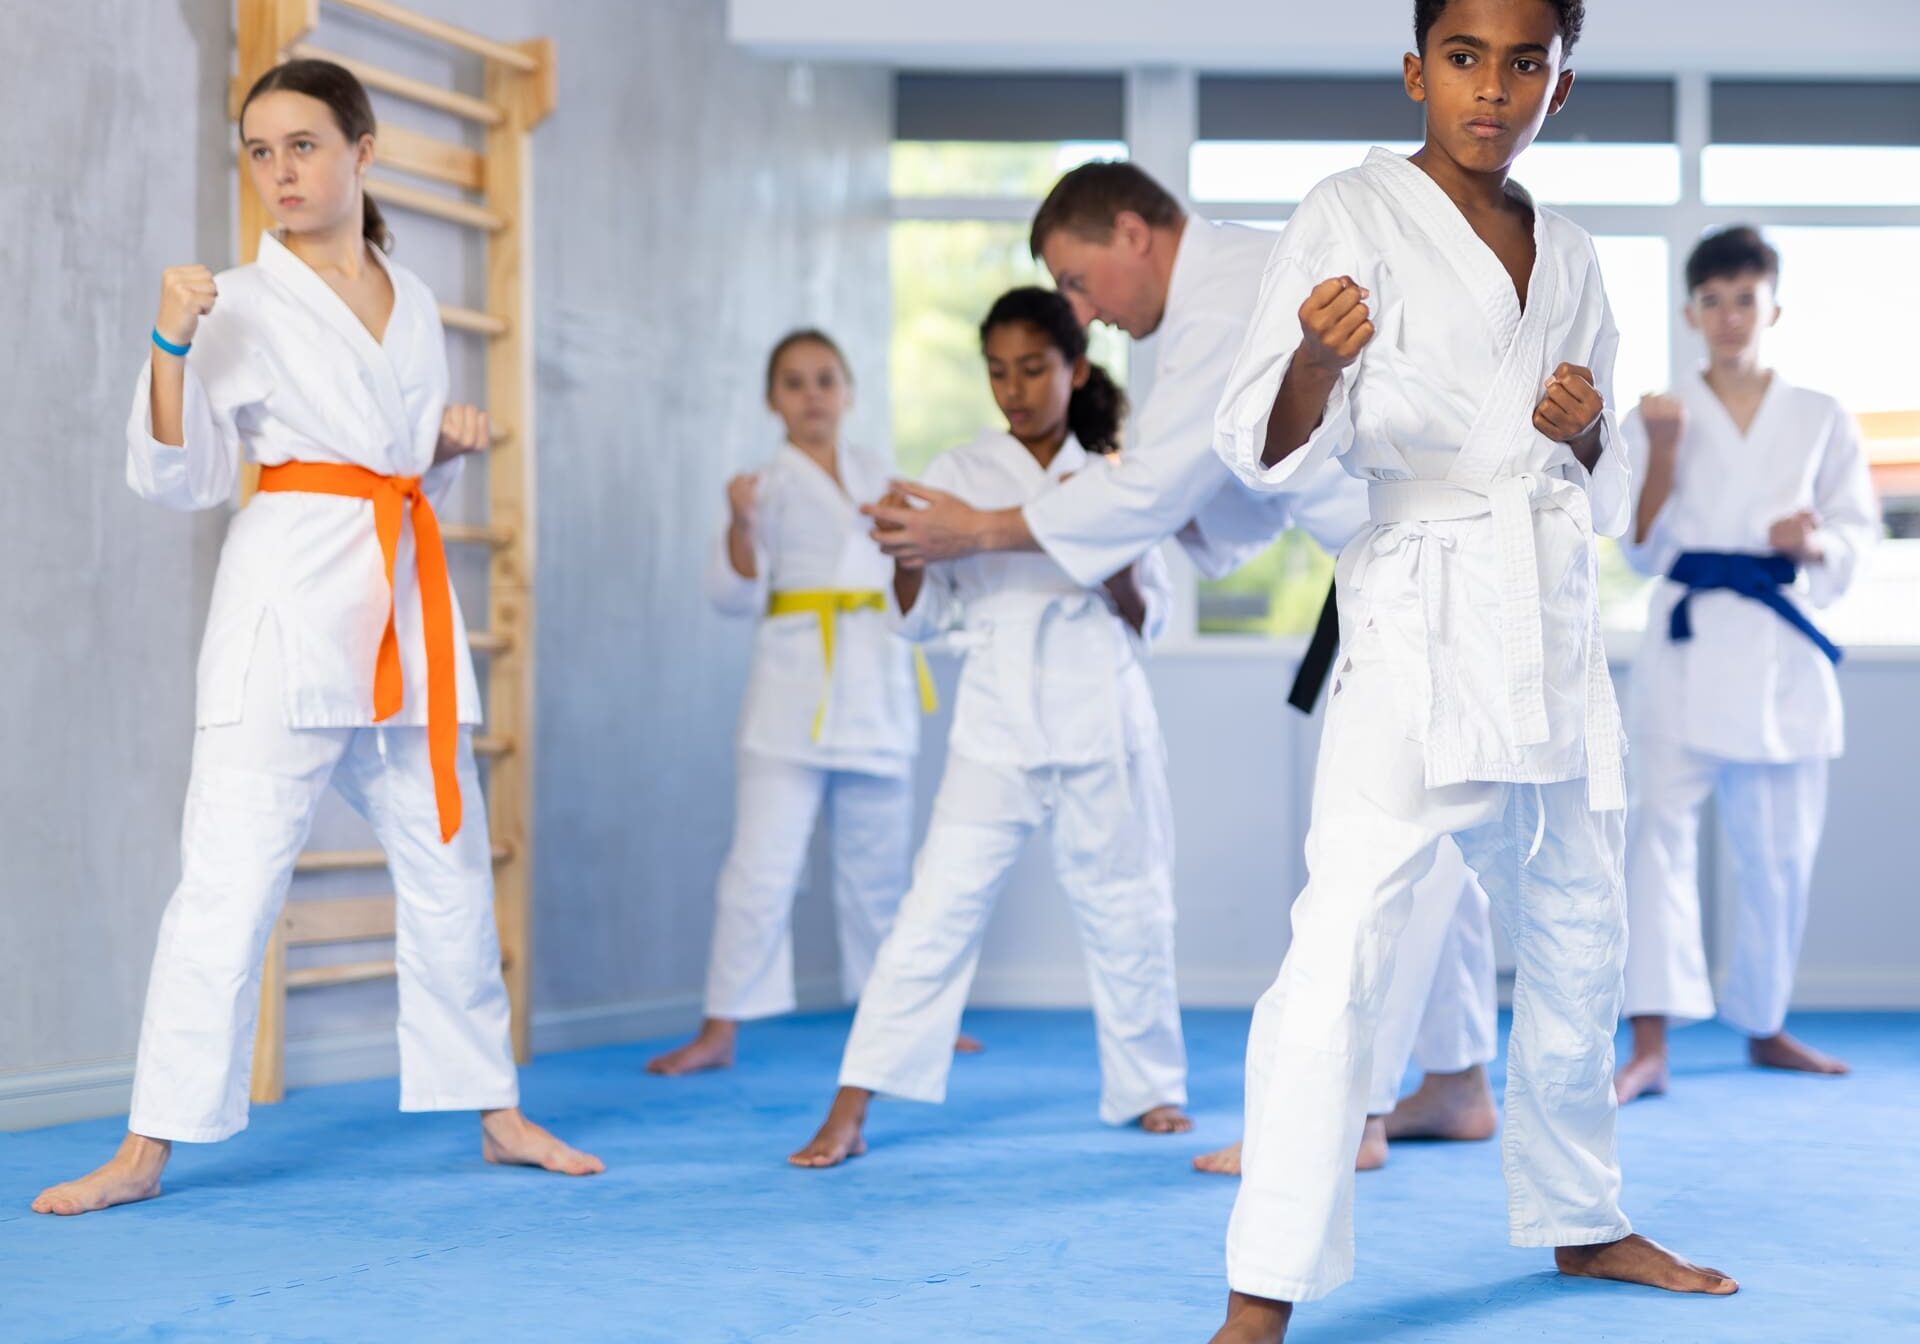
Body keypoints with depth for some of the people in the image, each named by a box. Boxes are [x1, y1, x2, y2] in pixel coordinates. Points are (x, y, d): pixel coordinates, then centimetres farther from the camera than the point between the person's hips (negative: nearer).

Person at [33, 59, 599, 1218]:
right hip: (289, 598, -5)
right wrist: (172, 345, -17)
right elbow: (180, 480, -6)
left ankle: (498, 1113, 25)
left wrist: (454, 440, 2)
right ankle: (149, 1148, -3)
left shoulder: (412, 302, 14)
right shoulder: (242, 305, -1)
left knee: (449, 868, 12)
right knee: (229, 874, -10)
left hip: (408, 602, 5)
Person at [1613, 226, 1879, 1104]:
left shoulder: (1820, 421, 8)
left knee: (1778, 851, 9)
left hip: (1782, 653, 2)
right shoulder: (1656, 419, 5)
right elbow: (1645, 554, 1)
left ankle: (1765, 1026, 29)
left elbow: (1857, 533, 7)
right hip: (1687, 646, -2)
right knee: (1659, 827, -16)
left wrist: (1813, 543, -15)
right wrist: (1661, 457, -12)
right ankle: (1649, 1046, -20)